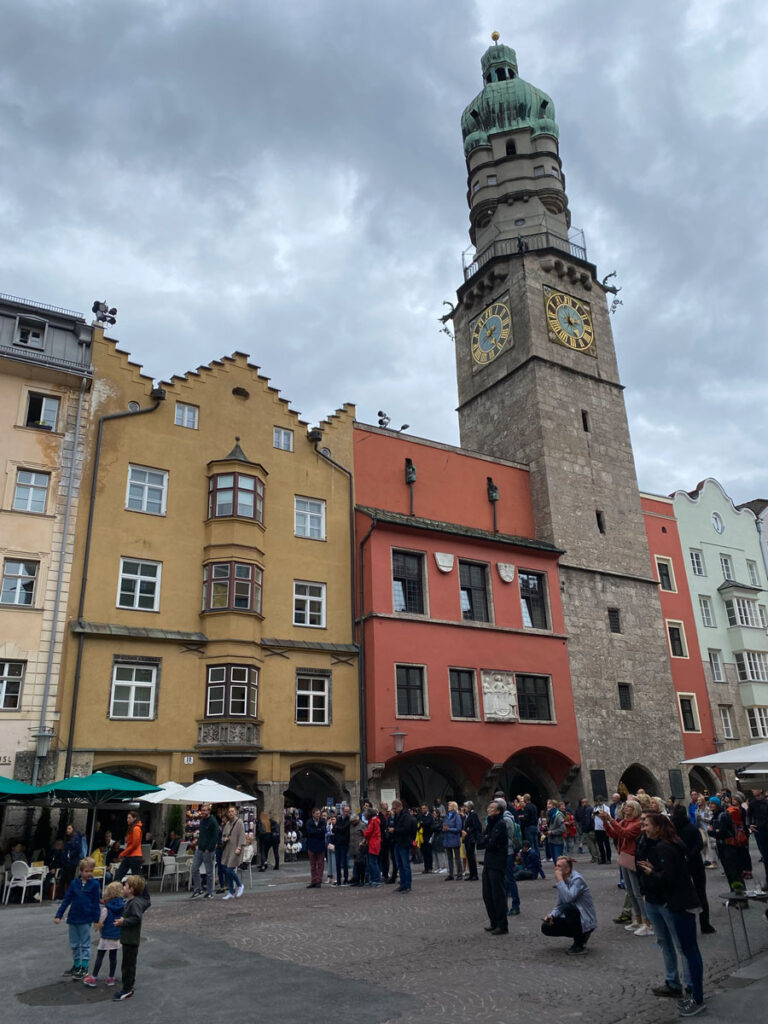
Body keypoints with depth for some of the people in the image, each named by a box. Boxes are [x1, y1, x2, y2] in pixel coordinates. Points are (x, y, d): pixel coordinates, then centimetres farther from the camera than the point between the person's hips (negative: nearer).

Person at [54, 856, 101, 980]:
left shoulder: (94, 884, -10)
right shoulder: (74, 883, -3)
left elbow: (96, 903, -6)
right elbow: (66, 900, 3)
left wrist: (96, 919, -5)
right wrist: (59, 915, 0)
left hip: (85, 919, -3)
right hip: (73, 918, 4)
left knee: (85, 944, 6)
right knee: (74, 945, 16)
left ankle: (84, 968, 16)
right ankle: (76, 966, 31)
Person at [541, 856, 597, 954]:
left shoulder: (577, 879, -20)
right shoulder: (563, 882, 5)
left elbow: (568, 898, -36)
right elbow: (560, 905, 10)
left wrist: (559, 880, -27)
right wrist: (551, 916, -9)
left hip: (586, 922, -8)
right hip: (574, 921, 8)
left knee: (568, 907, -35)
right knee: (545, 927, -3)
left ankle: (580, 945, -16)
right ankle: (581, 935, 11)